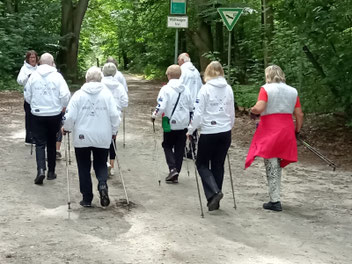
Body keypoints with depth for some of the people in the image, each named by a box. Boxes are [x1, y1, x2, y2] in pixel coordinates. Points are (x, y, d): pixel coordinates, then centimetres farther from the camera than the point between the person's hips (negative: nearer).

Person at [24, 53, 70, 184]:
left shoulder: (33, 76, -3)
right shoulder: (57, 76, -9)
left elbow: (27, 95, 4)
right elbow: (65, 95, -13)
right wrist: (62, 106, 7)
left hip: (37, 114, 0)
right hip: (54, 114, 0)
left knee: (40, 143, 4)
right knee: (52, 143, 14)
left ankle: (41, 169, -15)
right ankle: (51, 171, 20)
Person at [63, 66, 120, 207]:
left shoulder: (78, 94, -5)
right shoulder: (107, 94, -3)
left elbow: (70, 116, -7)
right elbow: (115, 115, -5)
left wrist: (66, 128, 13)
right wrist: (113, 131, 11)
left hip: (82, 137, -1)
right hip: (103, 138, 1)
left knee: (84, 168, 11)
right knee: (101, 164, 16)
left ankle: (87, 198, 13)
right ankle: (102, 184, -13)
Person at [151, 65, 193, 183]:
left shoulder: (166, 89, -12)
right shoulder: (185, 89, 2)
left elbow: (161, 106, -18)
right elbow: (191, 107, 10)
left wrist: (154, 115, -1)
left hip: (170, 123, -4)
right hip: (183, 124, 4)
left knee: (167, 146, 13)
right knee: (179, 149, 11)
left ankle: (172, 168, -7)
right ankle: (175, 175, 13)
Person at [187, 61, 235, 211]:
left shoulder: (205, 89, -9)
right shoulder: (228, 89, 4)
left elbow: (198, 113, -9)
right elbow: (232, 113, 13)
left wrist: (191, 130, 1)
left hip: (209, 132, -5)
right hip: (225, 132, 5)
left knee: (202, 164, 9)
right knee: (218, 165, 12)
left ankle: (214, 192, -11)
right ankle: (214, 201, 17)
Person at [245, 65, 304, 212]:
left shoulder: (266, 89, -7)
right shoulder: (293, 91, 10)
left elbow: (259, 108, -21)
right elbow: (299, 114, 8)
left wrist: (252, 111, 0)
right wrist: (297, 130, 19)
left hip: (269, 132, -5)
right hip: (287, 131, 5)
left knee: (271, 165, -2)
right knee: (277, 164, 18)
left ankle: (275, 201, -6)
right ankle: (275, 197, 23)